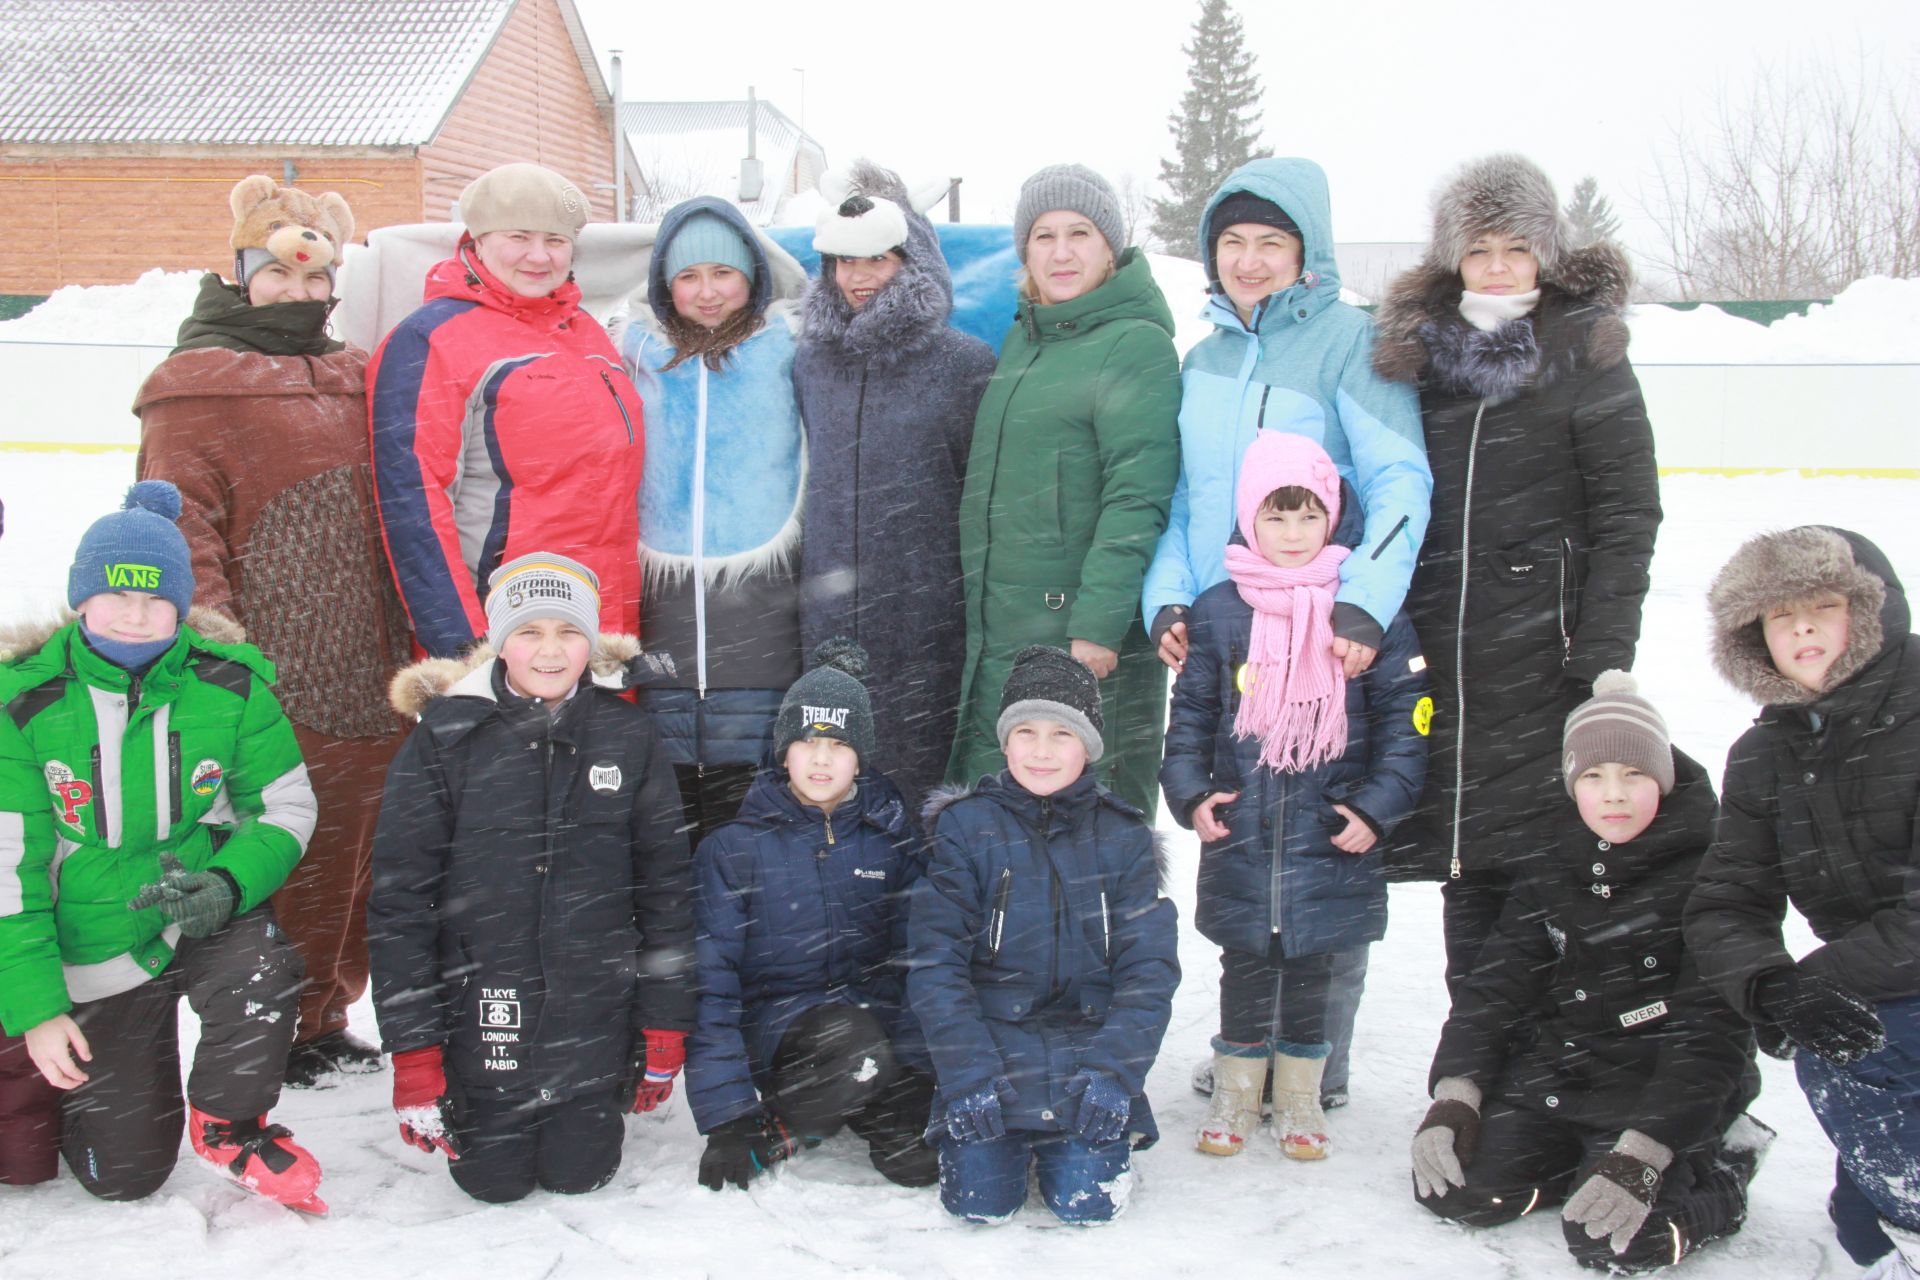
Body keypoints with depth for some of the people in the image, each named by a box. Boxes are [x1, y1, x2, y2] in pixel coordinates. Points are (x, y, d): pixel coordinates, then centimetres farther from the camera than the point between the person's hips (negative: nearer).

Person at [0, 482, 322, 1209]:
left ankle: (229, 1125, -4)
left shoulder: (230, 688, -10)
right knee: (124, 1177, 2)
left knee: (263, 972, -36)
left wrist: (227, 885, -22)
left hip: (208, 912, 1)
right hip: (98, 948, 0)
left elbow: (286, 807, -1)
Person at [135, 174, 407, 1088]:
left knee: (354, 855, 12)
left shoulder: (354, 384, 19)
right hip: (270, 686, -6)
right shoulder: (197, 387, -1)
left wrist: (407, 648, 21)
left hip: (366, 681, 6)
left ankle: (324, 1019, 27)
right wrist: (212, 635, -21)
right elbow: (180, 522, -9)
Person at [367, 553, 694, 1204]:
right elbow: (399, 895, -6)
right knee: (494, 1182, 5)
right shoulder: (445, 736, -7)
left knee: (577, 1175, 5)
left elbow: (664, 885, 4)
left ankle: (598, 1101, 37)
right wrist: (412, 1051, -9)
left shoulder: (626, 736, -1)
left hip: (594, 1013, 1)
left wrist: (664, 1027, 3)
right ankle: (478, 1113, 38)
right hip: (483, 1012, -1)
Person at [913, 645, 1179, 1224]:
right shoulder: (964, 826, -2)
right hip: (989, 1042, -1)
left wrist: (1115, 1071, -13)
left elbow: (1149, 966, -1)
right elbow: (935, 961, -6)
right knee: (981, 1198, -15)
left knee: (1087, 1199, -15)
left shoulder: (1123, 836, 2)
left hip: (1089, 1043, 1)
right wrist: (967, 1074, -16)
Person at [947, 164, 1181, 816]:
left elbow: (1137, 496, -16)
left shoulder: (1135, 344, -8)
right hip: (994, 635, 8)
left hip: (1086, 639, -7)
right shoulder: (1019, 340, 16)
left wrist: (1098, 622, -22)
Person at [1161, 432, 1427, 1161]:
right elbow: (1190, 713, 7)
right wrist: (1190, 793, -4)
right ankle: (1235, 1095, 28)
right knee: (1245, 967, 11)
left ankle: (1300, 1099, 29)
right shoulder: (1218, 611, 0)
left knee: (1312, 971, 12)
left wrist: (1378, 805, -7)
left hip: (1332, 836, 0)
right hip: (1238, 836, 1)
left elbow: (1405, 717, 0)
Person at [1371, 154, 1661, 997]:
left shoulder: (1585, 350, -1)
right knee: (1466, 862, 9)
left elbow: (1627, 514, -5)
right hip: (1441, 641, 4)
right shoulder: (1418, 346, 12)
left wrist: (1606, 652, -12)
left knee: (1547, 843, -4)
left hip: (1545, 640, -4)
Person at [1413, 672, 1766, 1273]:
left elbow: (1713, 1028, -17)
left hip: (1666, 1092, -5)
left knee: (1611, 1236, -26)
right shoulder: (1549, 879, 5)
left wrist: (1643, 1153, -27)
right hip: (1554, 1079, 5)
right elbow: (1493, 988, 2)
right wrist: (1454, 1097, -15)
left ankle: (1717, 1173, 4)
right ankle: (1584, 1154, 11)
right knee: (1451, 1187, -12)